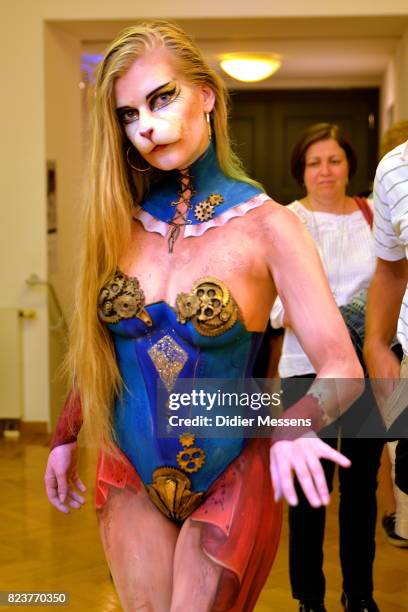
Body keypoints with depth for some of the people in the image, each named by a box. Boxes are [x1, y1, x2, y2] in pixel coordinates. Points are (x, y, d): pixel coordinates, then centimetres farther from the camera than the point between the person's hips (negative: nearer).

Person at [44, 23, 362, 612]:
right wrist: (66, 436, 12)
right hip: (132, 474, 4)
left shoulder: (266, 225, -14)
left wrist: (293, 424, -37)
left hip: (229, 480, -3)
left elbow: (341, 368, -19)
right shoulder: (122, 221, -2)